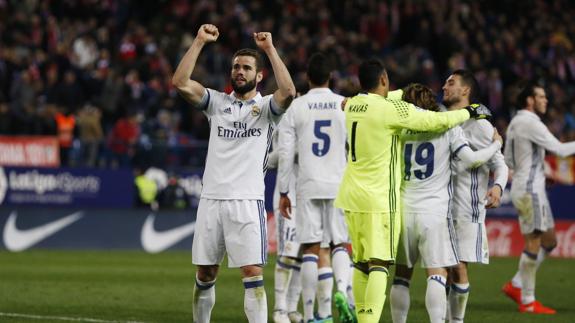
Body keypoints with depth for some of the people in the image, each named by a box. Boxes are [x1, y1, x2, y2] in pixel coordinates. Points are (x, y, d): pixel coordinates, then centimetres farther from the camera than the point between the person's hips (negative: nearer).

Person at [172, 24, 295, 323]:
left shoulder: (266, 107, 4)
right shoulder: (217, 102, 11)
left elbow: (288, 92, -19)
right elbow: (180, 83, -3)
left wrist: (269, 48, -16)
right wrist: (200, 41, -7)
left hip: (247, 202, -3)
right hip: (211, 200, 3)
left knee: (253, 274, -9)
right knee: (204, 275, 9)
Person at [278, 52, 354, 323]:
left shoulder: (296, 107, 0)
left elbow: (286, 153, 0)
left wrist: (283, 192, 7)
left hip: (308, 187, 0)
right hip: (339, 186, 0)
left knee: (311, 249, 2)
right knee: (339, 245, 9)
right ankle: (342, 290, -18)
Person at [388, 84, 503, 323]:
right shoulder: (448, 128, -1)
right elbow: (471, 159, -6)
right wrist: (496, 144, 10)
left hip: (404, 211, 3)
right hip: (434, 213, -3)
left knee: (401, 276, 11)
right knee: (437, 274, -5)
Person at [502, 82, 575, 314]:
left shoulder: (515, 123, 16)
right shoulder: (530, 122, -14)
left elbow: (508, 160, 21)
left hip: (522, 188, 10)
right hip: (530, 189, -10)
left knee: (549, 241, 13)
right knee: (533, 243, -6)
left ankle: (516, 285, 13)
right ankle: (527, 301, -3)